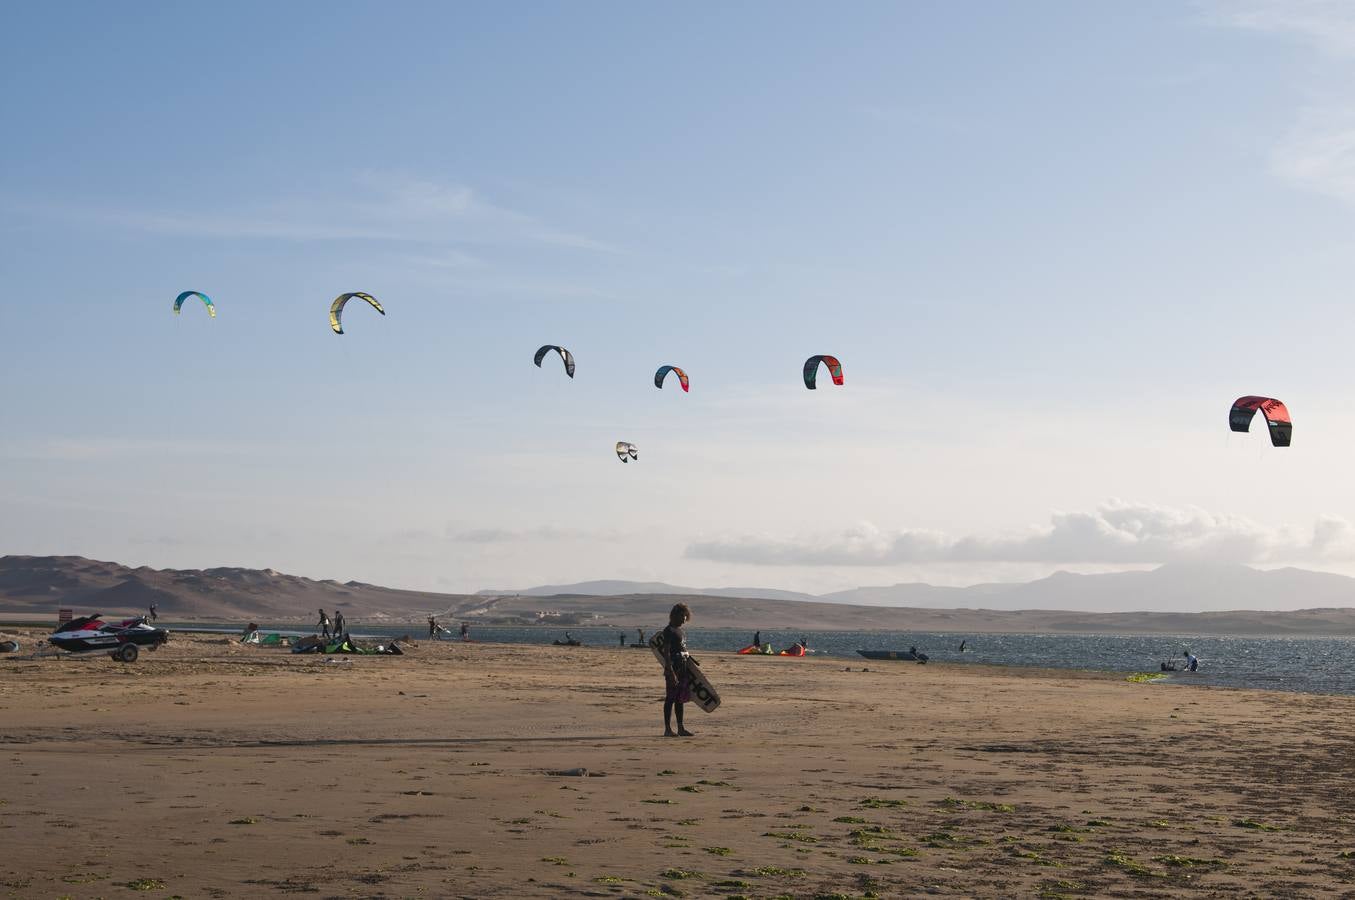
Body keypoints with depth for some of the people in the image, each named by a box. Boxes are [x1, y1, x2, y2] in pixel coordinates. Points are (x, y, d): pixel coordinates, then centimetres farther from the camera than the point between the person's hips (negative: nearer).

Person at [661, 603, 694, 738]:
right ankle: (668, 729, -3)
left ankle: (680, 729, 17)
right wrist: (671, 672, -23)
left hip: (683, 668, 9)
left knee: (680, 699, 12)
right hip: (673, 667, -9)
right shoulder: (669, 631, -11)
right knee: (670, 699, -5)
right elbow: (666, 652, -17)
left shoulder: (681, 631, 17)